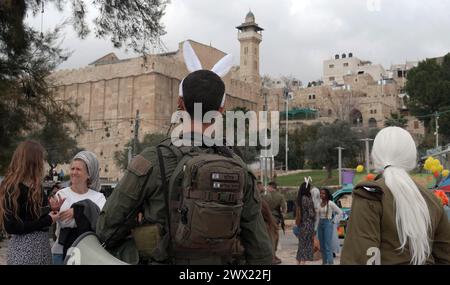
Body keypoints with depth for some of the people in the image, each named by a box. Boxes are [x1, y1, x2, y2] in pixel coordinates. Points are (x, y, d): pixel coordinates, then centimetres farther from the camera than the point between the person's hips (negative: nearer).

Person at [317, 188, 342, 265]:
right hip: (320, 224, 6)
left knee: (328, 245, -8)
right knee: (322, 245, 10)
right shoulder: (319, 203, 6)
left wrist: (334, 221, -6)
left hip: (328, 224, -6)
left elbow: (340, 212, -6)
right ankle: (324, 262, 19)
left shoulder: (330, 203, -9)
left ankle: (330, 262, -5)